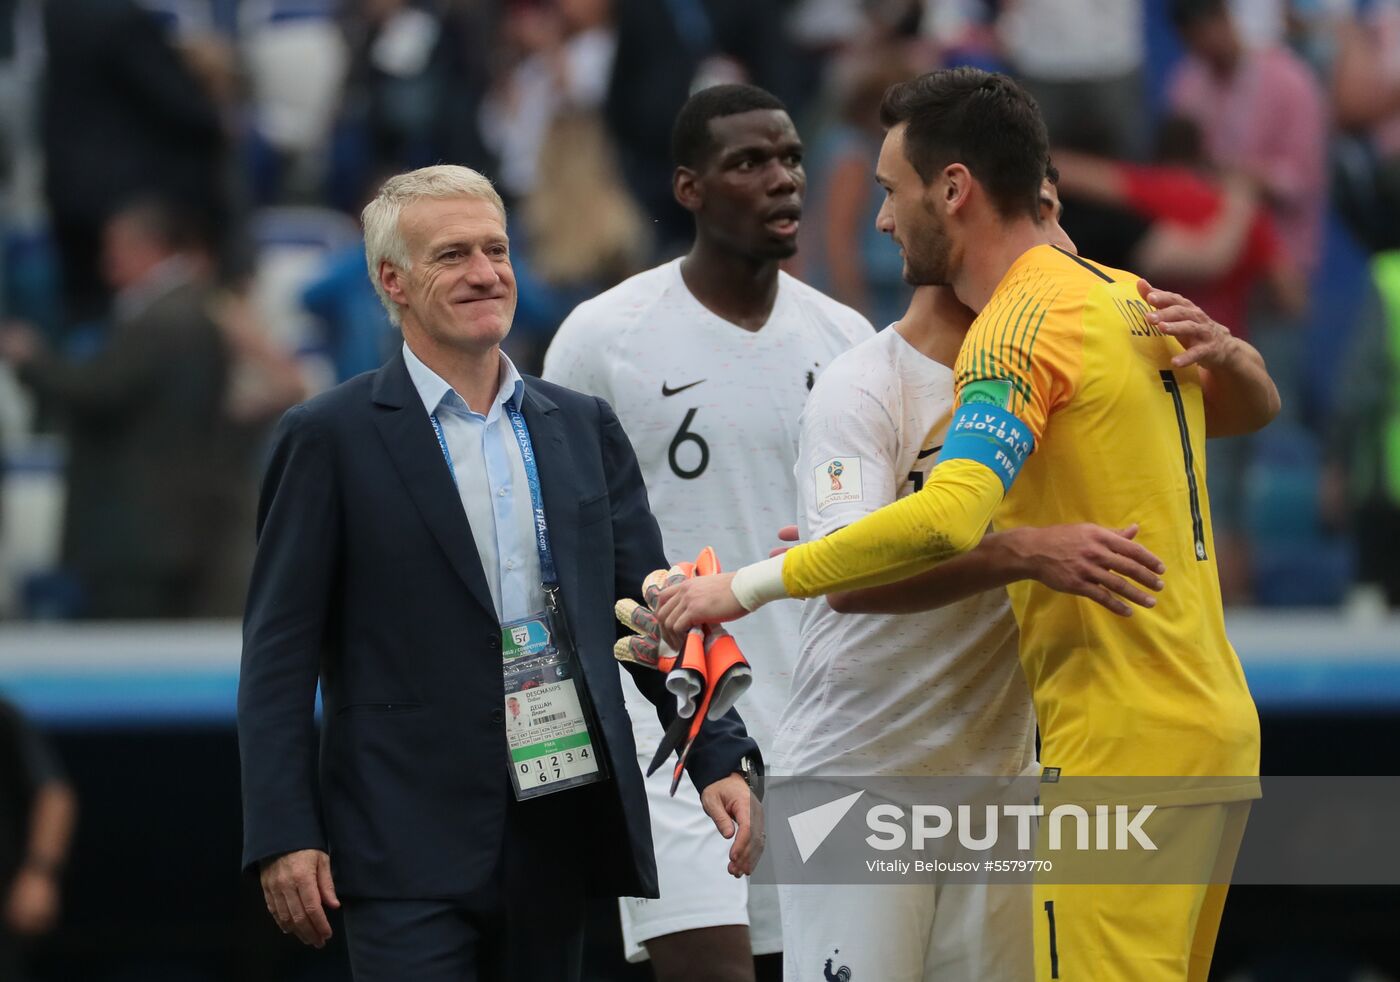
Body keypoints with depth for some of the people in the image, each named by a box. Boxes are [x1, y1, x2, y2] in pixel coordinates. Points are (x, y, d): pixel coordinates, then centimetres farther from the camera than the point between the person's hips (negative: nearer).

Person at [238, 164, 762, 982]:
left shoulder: (583, 428, 13)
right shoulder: (330, 440, -1)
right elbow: (279, 658, -3)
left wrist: (719, 758, 1)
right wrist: (284, 836, -10)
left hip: (558, 839, 5)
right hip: (411, 850, -5)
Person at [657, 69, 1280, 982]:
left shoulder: (1023, 323, -14)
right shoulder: (1130, 299, 14)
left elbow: (949, 519, -30)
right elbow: (1255, 407, 35)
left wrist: (751, 587, -26)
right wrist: (1225, 352, 14)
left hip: (1125, 741, -10)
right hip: (1219, 725, 10)